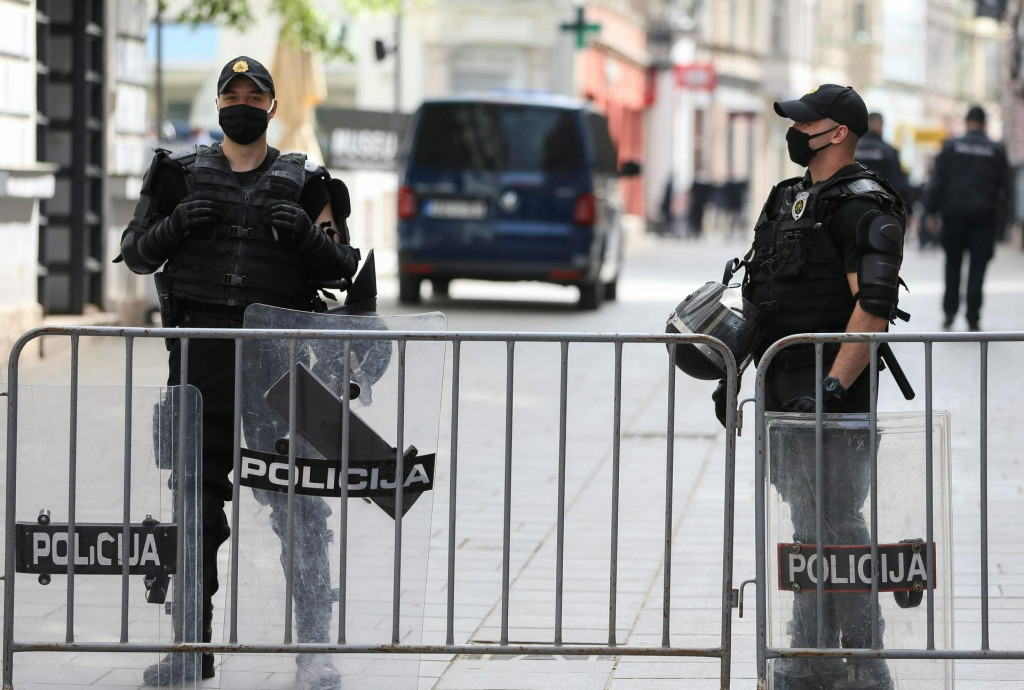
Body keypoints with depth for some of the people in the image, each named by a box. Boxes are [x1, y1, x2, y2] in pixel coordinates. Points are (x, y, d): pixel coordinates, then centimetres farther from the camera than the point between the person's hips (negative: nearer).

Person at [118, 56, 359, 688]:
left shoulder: (303, 183, 10)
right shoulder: (181, 172, 13)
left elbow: (344, 268, 10)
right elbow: (135, 253, 15)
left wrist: (307, 234, -10)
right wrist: (174, 225, -5)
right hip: (200, 354, 2)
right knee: (198, 498, 4)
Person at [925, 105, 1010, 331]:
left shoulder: (951, 147, 0)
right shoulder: (996, 151, 2)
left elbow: (938, 182, -3)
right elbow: (1004, 186, 3)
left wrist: (931, 211, 1)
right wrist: (997, 208, 18)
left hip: (954, 213, 0)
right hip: (984, 216, 0)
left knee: (953, 264, 14)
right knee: (977, 267, 2)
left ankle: (949, 311, 5)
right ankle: (973, 319, -3)